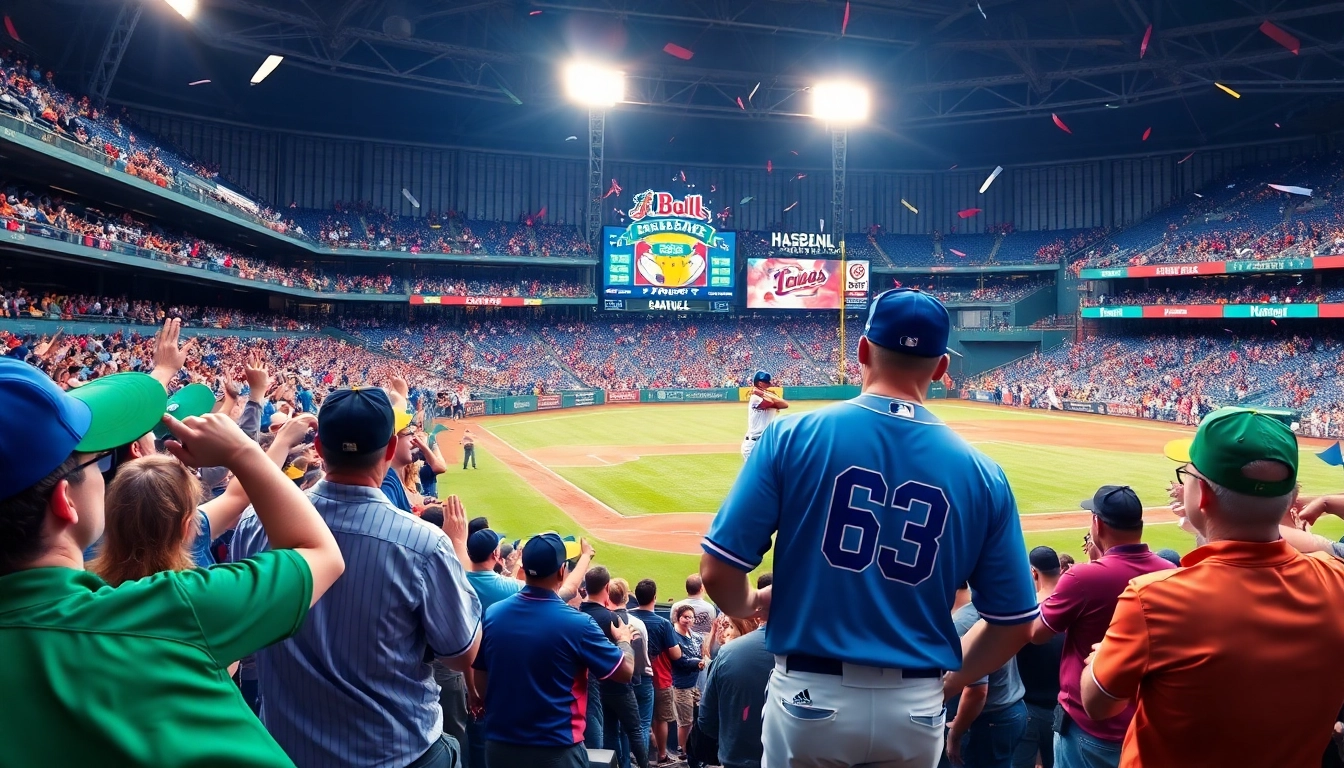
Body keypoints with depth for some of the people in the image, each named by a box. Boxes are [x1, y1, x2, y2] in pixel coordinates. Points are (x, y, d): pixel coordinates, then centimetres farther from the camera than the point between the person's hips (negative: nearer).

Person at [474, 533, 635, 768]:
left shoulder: (491, 614, -5)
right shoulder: (576, 624, -17)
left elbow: (480, 681, 7)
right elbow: (625, 671, -6)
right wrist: (624, 639, 14)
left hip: (499, 745, 4)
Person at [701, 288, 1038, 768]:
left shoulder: (793, 435, -10)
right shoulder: (981, 473, -4)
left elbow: (718, 572, -11)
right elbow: (1014, 625, 1)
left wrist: (749, 607, 11)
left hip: (809, 698, -1)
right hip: (917, 711, 2)